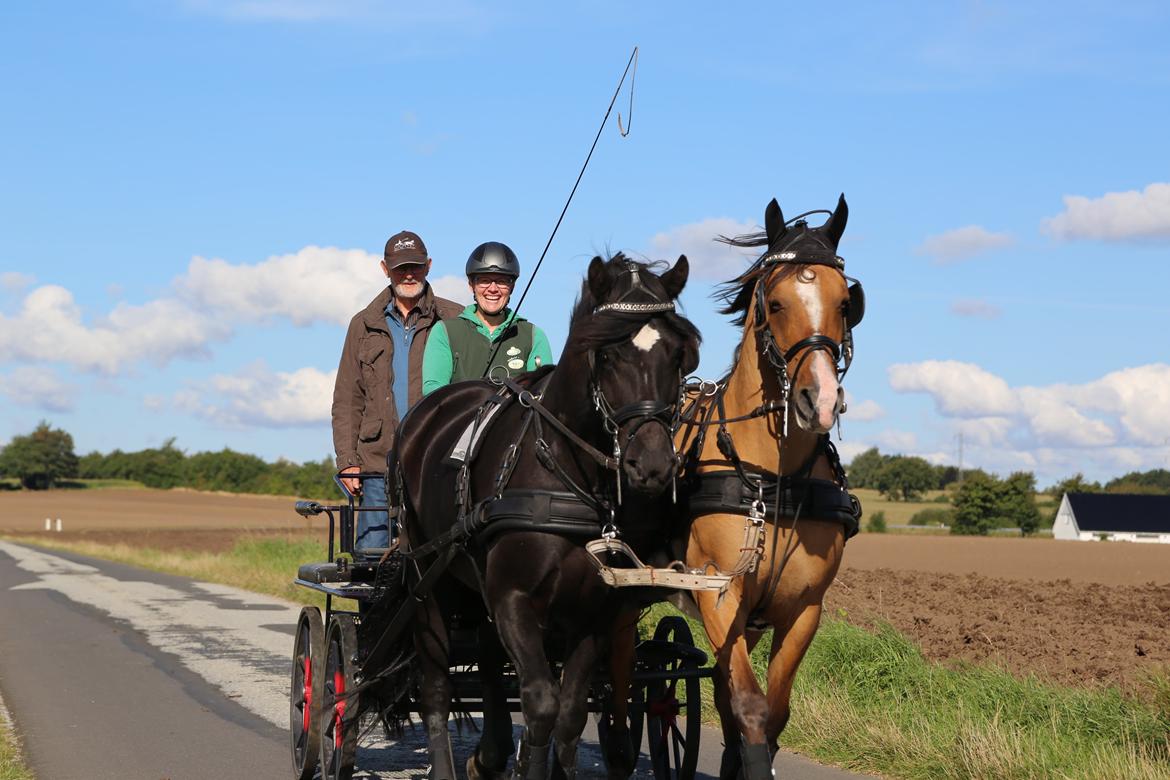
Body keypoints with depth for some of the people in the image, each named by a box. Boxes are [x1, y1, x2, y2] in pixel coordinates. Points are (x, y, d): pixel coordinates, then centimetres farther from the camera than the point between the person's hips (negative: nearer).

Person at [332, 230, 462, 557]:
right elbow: (346, 398, 15)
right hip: (378, 462, 2)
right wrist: (346, 460, 5)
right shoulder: (364, 325, 15)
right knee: (370, 551, -2)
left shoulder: (454, 321, 7)